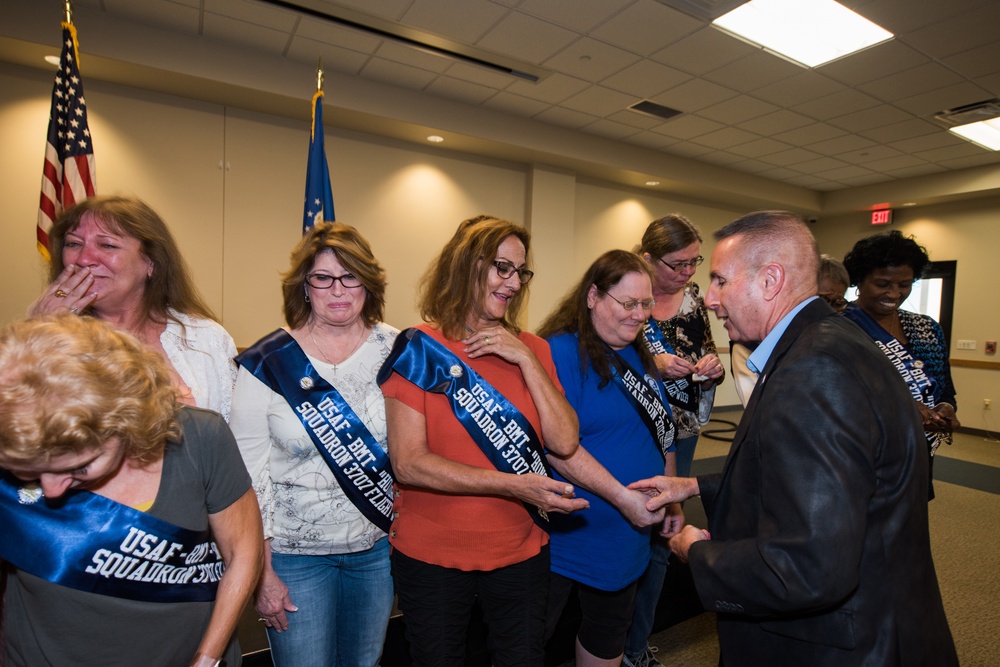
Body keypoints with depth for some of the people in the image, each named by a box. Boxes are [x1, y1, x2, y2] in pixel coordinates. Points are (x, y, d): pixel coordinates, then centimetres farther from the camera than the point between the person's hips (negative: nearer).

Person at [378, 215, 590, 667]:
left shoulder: (531, 348, 1)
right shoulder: (420, 349, -10)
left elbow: (565, 443, -8)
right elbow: (407, 463, -17)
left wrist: (525, 358, -15)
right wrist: (514, 485, -23)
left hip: (520, 554, 3)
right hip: (431, 557, -2)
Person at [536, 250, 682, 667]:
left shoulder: (640, 356, 7)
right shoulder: (562, 350, -19)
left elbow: (660, 432, 14)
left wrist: (672, 499, 11)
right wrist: (622, 496, -25)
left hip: (627, 539, 8)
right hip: (567, 535, -7)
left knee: (609, 633, 26)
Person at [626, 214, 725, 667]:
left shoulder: (693, 297, 3)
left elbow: (708, 354, 12)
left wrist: (712, 368, -10)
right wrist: (653, 365, -24)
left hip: (681, 432, 5)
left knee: (660, 541, 16)